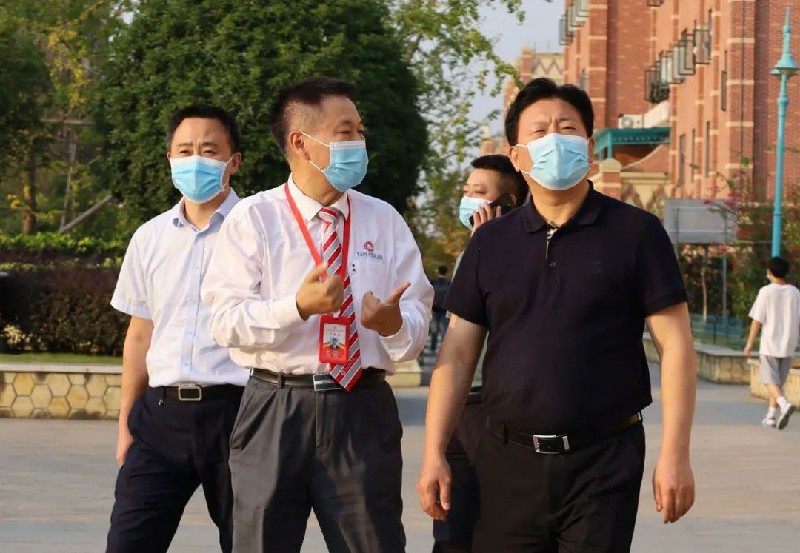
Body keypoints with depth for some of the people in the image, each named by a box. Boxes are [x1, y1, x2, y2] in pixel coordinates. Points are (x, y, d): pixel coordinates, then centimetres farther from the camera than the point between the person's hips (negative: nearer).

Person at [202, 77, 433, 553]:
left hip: (364, 411, 2)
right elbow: (226, 321, -8)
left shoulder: (385, 221, 11)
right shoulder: (253, 219, 1)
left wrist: (394, 322, -20)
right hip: (276, 412, -2)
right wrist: (297, 306, -24)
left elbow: (418, 322, 4)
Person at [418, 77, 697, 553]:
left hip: (604, 460, -3)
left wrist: (675, 455, -10)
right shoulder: (491, 242, 10)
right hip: (509, 460, 3)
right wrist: (434, 454, 2)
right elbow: (459, 352, 9)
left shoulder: (635, 233, 0)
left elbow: (675, 344, -3)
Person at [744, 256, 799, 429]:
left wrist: (750, 343, 0)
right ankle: (772, 416, 20)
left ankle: (784, 404, -30)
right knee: (779, 381, 16)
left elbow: (757, 319, -8)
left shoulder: (766, 292, -7)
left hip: (769, 345, -4)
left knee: (771, 381, -4)